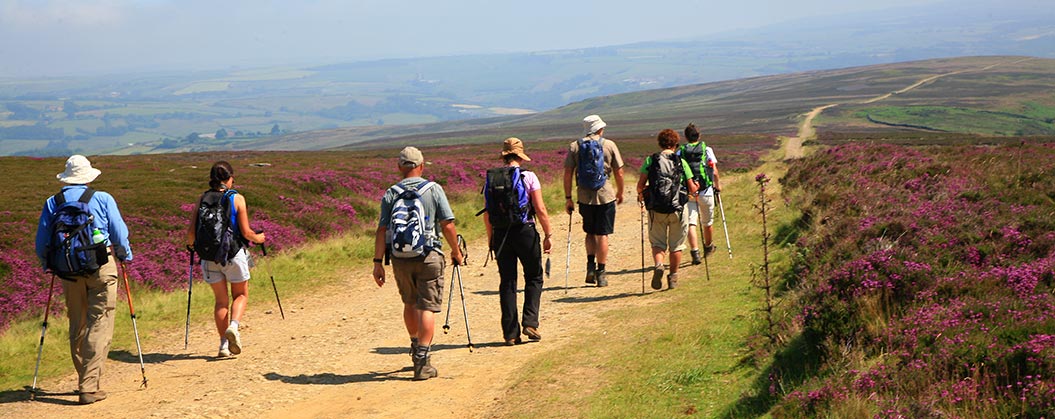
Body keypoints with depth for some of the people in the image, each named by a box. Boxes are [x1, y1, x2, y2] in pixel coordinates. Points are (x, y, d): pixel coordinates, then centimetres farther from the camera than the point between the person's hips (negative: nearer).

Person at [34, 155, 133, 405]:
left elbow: (41, 243, 9)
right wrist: (125, 256, 20)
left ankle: (85, 381, 20)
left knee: (76, 327, 14)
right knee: (100, 326, -2)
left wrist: (48, 265, 26)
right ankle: (89, 387, -9)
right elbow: (120, 234, 1)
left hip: (69, 270, 3)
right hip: (102, 265, -3)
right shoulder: (103, 199, -1)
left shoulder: (52, 203, 7)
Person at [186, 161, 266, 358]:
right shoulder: (237, 198, -6)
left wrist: (190, 244, 21)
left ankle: (224, 344, 10)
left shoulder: (202, 199, 1)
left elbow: (191, 232, 0)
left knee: (221, 300, 14)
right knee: (241, 295, 15)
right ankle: (233, 326, -12)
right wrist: (258, 238, 13)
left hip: (209, 256, 3)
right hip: (233, 254, -3)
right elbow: (245, 232, -7)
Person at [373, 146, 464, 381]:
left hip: (400, 258, 3)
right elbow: (448, 225, -5)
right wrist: (456, 251, 7)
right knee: (426, 308, -2)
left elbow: (382, 230, -2)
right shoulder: (433, 189, -2)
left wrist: (377, 261, 0)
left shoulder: (390, 194, 3)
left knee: (410, 304, 22)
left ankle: (416, 347, 38)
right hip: (429, 256, -3)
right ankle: (423, 361, -8)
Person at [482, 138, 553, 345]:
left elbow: (486, 213, 6)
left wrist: (491, 238, 16)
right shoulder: (528, 177, -6)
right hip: (524, 231, -3)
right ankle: (530, 322, 0)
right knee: (533, 278, 13)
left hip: (500, 234, 3)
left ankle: (510, 333, 8)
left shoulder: (491, 179, 4)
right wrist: (548, 235, -1)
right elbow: (540, 209, -9)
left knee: (507, 282, 8)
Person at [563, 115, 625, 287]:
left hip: (584, 197, 2)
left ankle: (590, 264, 3)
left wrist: (568, 198, 4)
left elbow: (567, 173, -2)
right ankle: (601, 273, 7)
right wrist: (620, 192, 16)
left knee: (590, 232, 19)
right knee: (602, 234, 5)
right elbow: (619, 172, 2)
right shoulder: (609, 145, 0)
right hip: (605, 195, -2)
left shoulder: (574, 146, 2)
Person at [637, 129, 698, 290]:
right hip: (678, 209, 0)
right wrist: (694, 188, 23)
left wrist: (640, 194, 17)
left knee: (657, 243, 12)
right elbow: (692, 189, 0)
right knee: (676, 245, 14)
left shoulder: (650, 160, -1)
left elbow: (640, 185, -4)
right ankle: (673, 278, 19)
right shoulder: (681, 162, -1)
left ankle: (658, 265, -16)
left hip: (656, 209, 0)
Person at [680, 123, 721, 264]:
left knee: (691, 223, -3)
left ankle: (695, 252, -19)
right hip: (705, 192, 0)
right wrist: (717, 185, 15)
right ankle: (708, 248, 39)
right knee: (708, 222, 19)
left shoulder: (680, 151, 3)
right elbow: (714, 171, -1)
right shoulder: (707, 150, 1)